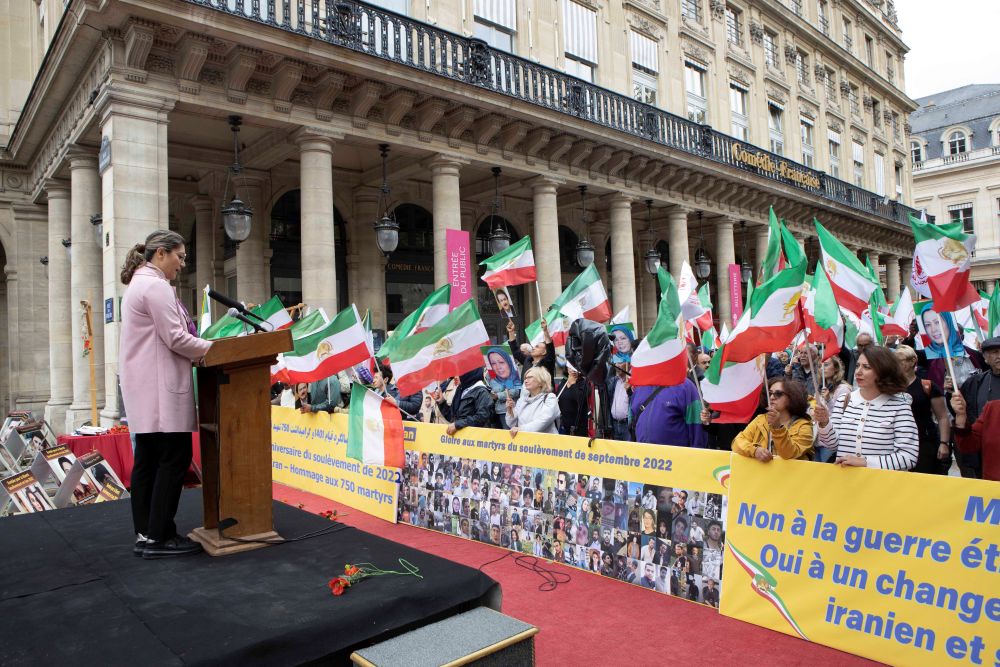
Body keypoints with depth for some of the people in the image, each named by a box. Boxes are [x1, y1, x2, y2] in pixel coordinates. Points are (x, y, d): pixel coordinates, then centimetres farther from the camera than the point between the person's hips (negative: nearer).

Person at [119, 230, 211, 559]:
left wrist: (198, 353, 13)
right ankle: (159, 537, -1)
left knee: (148, 459, 11)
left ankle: (145, 535, 17)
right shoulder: (156, 286, -13)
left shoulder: (139, 284, 21)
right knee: (174, 458, -6)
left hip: (144, 387, 11)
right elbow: (175, 338, -17)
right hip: (160, 388, -11)